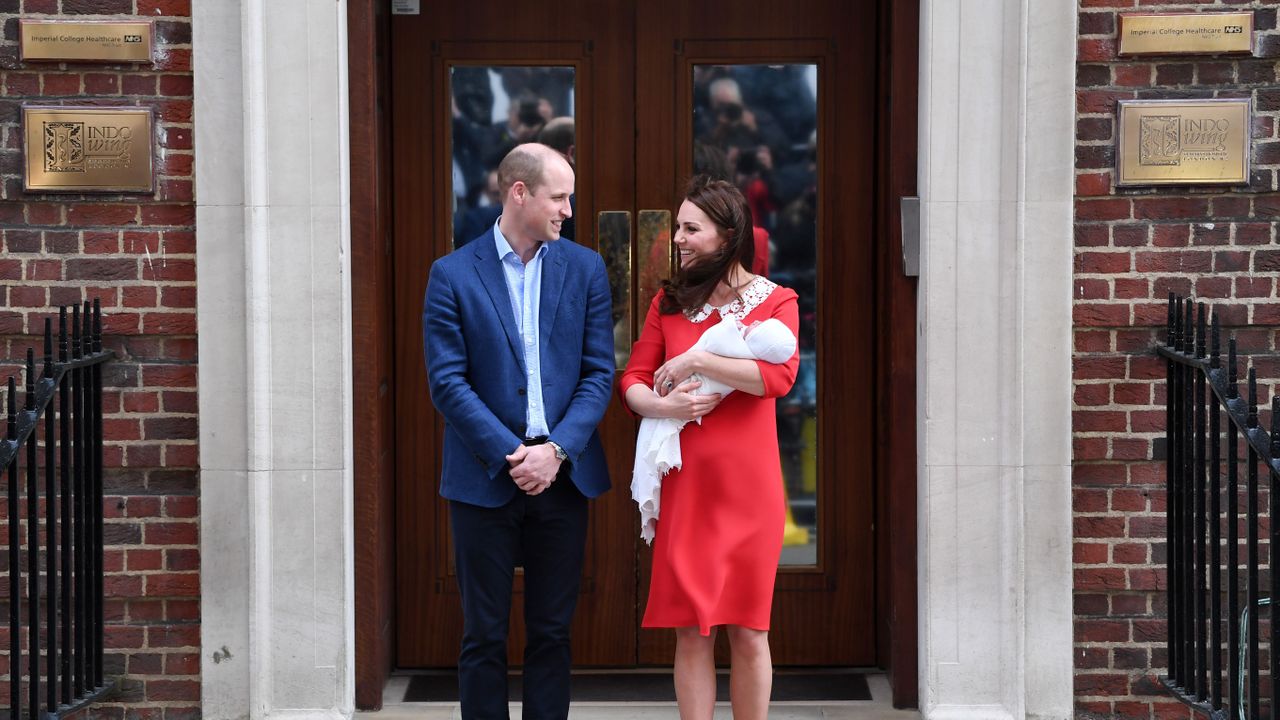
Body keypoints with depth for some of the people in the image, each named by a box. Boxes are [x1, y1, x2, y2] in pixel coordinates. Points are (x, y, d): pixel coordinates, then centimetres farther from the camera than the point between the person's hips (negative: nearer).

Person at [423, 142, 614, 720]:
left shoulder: (585, 269, 5)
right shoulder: (452, 275, -2)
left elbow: (598, 373, 2)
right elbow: (447, 382, -7)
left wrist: (555, 450, -11)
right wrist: (511, 455, -14)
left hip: (562, 474, 2)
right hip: (485, 479, -2)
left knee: (552, 633, 8)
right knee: (484, 638, 5)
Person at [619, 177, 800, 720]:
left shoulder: (775, 301, 2)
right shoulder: (670, 301, 11)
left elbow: (779, 377, -15)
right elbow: (631, 381, 7)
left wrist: (694, 359, -14)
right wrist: (663, 405, -14)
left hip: (746, 486, -2)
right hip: (685, 483, 2)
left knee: (747, 629, 2)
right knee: (691, 629, 2)